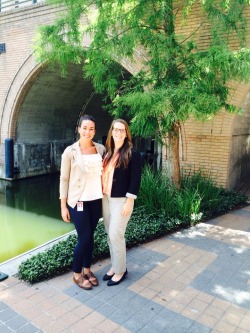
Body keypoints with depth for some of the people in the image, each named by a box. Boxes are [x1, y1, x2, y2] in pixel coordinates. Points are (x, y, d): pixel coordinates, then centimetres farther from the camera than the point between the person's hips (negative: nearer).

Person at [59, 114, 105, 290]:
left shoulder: (101, 149, 2)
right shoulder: (70, 151, -9)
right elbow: (64, 179, -6)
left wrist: (105, 196, 7)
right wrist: (63, 206, -6)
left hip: (96, 200, 4)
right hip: (78, 201, -4)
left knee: (90, 236, 12)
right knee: (84, 238, 0)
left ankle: (87, 270, 32)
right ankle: (77, 273, 22)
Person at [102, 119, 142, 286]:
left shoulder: (133, 154, -9)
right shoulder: (108, 153, 9)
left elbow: (135, 180, -13)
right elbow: (104, 175, 11)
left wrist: (129, 202, -16)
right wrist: (102, 196, 7)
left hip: (121, 200, -6)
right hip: (106, 199, 6)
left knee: (116, 235, -2)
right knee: (110, 235, 13)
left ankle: (121, 270, 17)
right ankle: (114, 266, 30)